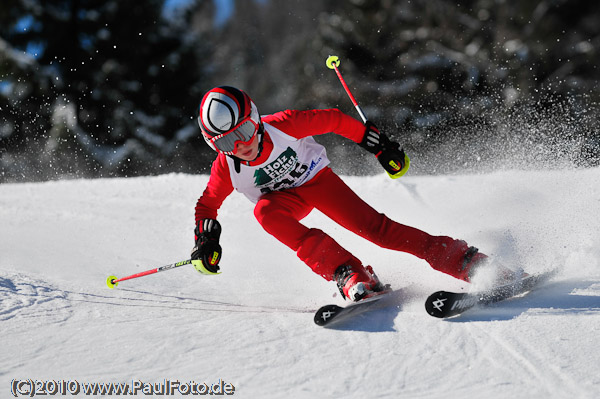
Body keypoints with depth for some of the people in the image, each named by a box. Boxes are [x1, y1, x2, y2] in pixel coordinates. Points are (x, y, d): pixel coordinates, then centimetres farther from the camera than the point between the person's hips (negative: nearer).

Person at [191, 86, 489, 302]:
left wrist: (378, 145, -10)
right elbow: (207, 204, -4)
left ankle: (465, 261, -17)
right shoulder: (226, 168, -23)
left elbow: (334, 120, -15)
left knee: (373, 227, -20)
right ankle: (349, 274, -37)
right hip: (285, 199, 1)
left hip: (317, 179, -1)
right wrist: (205, 241, -19)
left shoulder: (283, 125, -30)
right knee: (265, 211, -34)